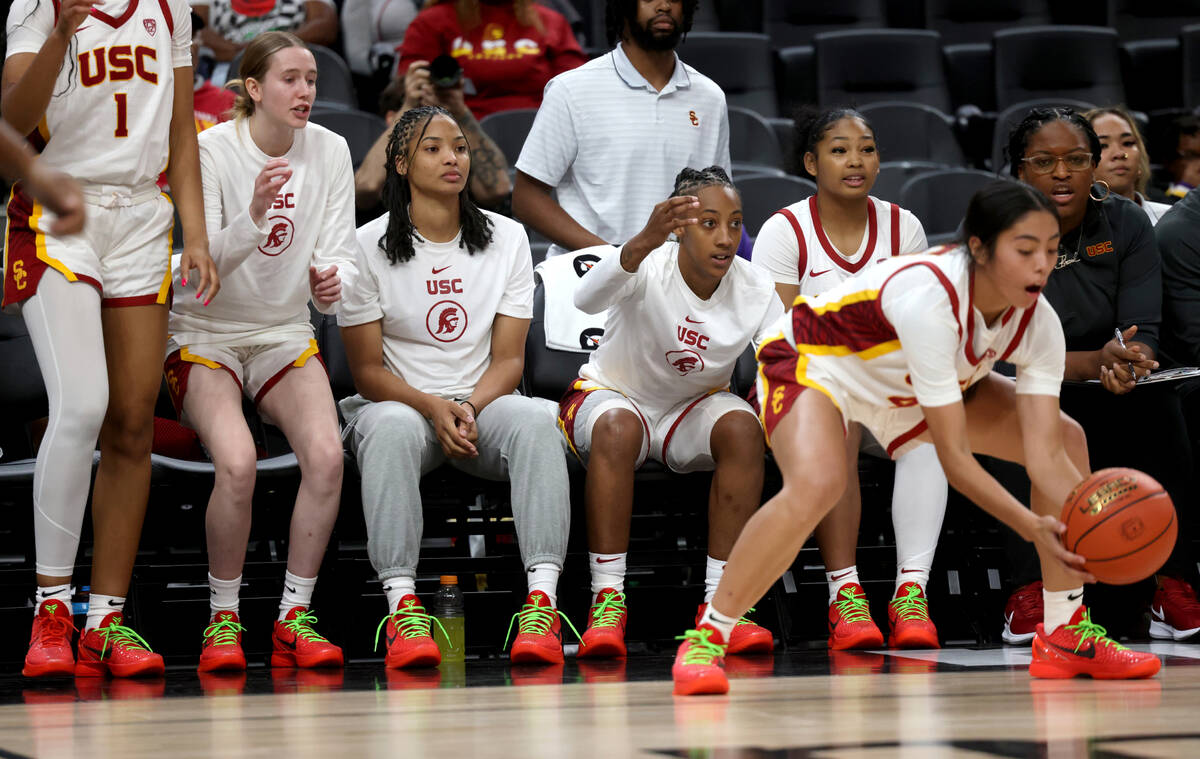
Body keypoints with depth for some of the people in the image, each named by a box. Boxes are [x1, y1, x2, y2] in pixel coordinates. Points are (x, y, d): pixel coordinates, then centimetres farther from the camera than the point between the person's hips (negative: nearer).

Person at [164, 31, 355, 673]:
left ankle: (293, 617, -12)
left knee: (327, 455, -26)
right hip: (206, 336, -3)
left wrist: (331, 283, -22)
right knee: (236, 460, -31)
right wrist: (253, 216, -36)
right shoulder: (212, 151, -12)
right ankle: (222, 619, -11)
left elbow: (340, 252, 2)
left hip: (286, 335, 3)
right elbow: (203, 263, -17)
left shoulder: (329, 150, 0)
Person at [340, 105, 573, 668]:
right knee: (392, 429, -39)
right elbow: (367, 369, -1)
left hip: (482, 404, 2)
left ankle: (542, 600, -41)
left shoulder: (506, 239, 10)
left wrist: (470, 409, -16)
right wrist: (432, 408, -19)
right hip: (399, 403, -2)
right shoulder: (370, 246, 2)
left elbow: (508, 358, 5)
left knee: (536, 420, -33)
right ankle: (401, 604, -43)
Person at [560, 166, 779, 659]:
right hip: (612, 394, -3)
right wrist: (646, 241, -64)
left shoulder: (754, 290, -12)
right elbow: (586, 299, -46)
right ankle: (607, 600, -34)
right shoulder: (650, 268, -24)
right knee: (617, 428, -38)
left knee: (743, 428, -29)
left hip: (695, 407, 3)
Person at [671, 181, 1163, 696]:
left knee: (1067, 439, -2)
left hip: (903, 387, 7)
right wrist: (1035, 529, -45)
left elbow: (1046, 454, -23)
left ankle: (1064, 637, 9)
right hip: (813, 362, -7)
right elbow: (954, 458, -37)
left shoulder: (1037, 322, -20)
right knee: (817, 485, -38)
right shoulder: (928, 299, -40)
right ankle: (707, 637, -21)